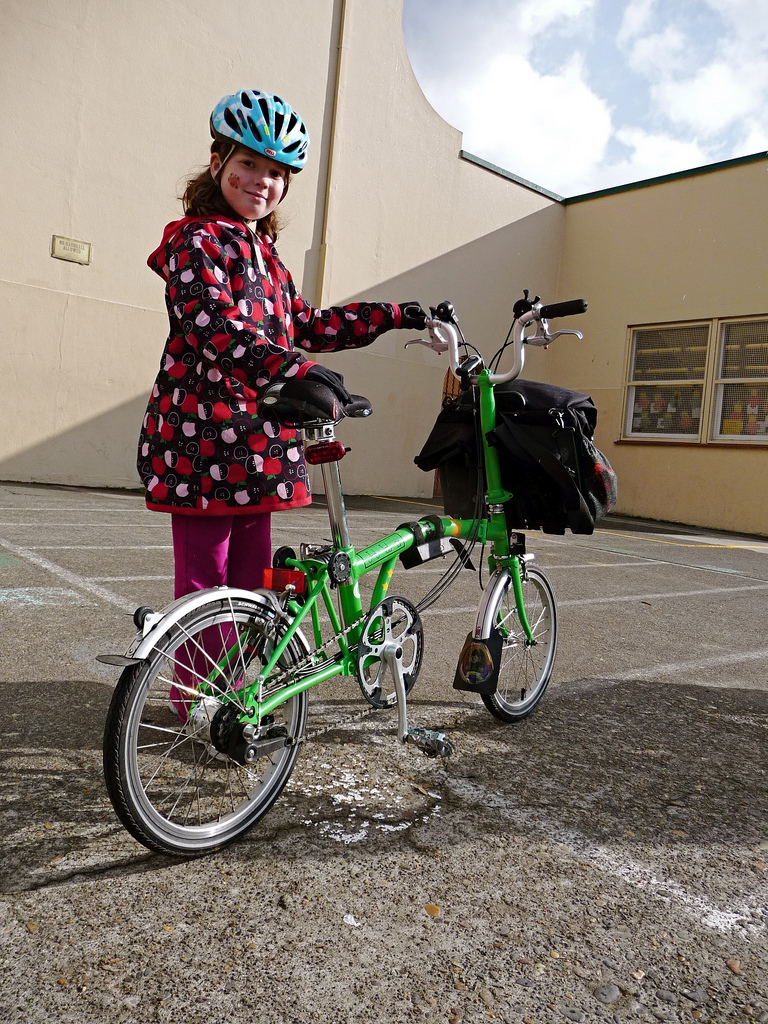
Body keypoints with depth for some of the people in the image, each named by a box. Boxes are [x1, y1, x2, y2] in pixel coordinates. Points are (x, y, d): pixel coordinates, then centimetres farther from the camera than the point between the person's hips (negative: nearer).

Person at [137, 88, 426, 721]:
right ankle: (197, 706, 13)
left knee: (250, 574, 12)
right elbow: (217, 328, -22)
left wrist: (392, 315, 18)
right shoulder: (195, 241, -5)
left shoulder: (264, 253, 22)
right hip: (204, 435, -8)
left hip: (256, 438, 8)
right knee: (205, 578, -1)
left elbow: (306, 326, 22)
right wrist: (297, 370, -36)